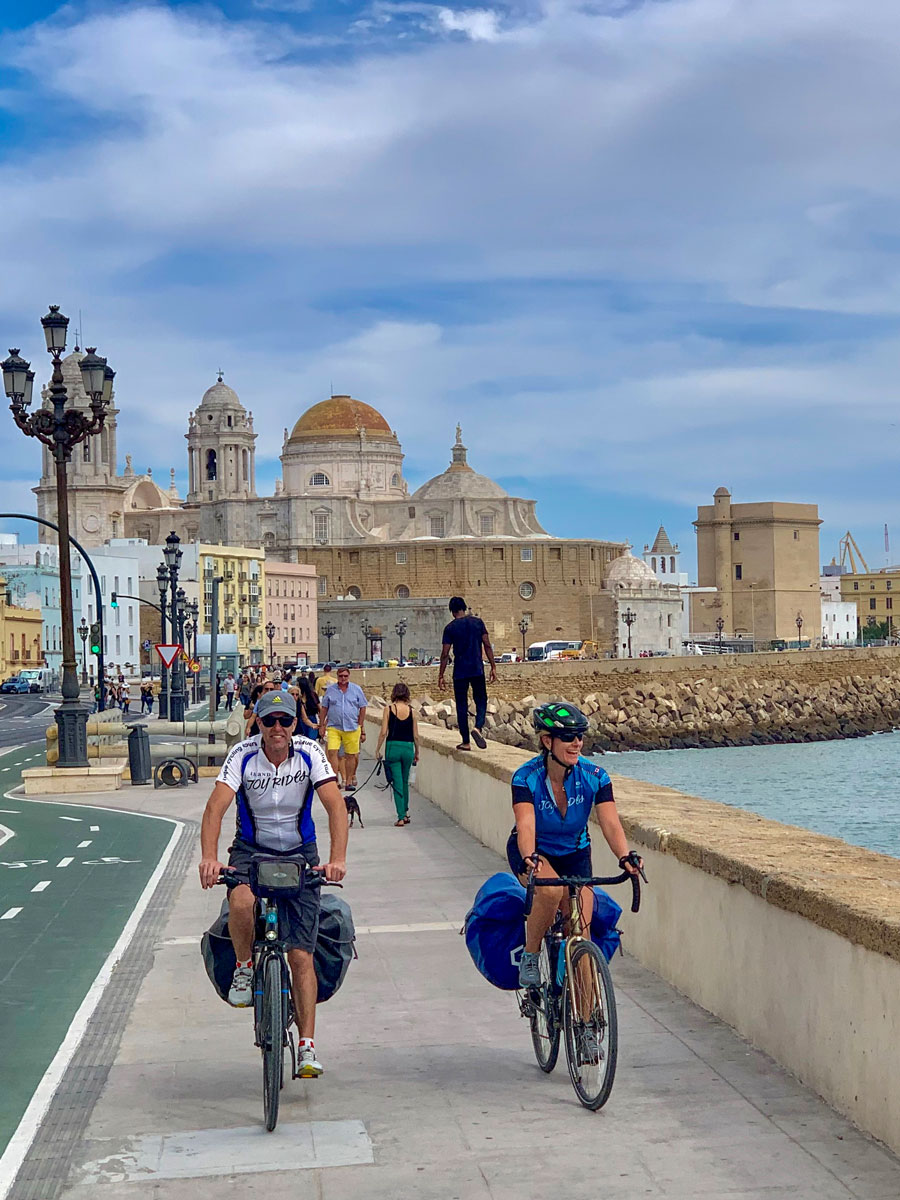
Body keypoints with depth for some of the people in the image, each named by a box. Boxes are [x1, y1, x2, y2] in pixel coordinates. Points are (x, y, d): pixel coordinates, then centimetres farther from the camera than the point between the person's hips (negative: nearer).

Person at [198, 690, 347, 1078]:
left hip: (300, 853, 1)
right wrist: (209, 858, -42)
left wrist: (337, 858, -38)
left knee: (301, 955, -6)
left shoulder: (309, 753, -12)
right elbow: (216, 807, -25)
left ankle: (307, 1046, 0)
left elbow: (335, 805, -21)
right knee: (241, 903, -35)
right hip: (252, 849, 0)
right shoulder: (243, 755, -14)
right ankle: (244, 966, -5)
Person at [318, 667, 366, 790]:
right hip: (334, 727, 0)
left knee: (351, 755, 4)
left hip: (352, 728, 0)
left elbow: (362, 708, 10)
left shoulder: (356, 689, 6)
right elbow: (324, 708, 11)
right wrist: (321, 726, 7)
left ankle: (349, 781, 14)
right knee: (332, 752, -14)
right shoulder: (331, 690, 6)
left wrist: (361, 726, 7)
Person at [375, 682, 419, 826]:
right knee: (405, 782, 20)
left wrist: (378, 749, 3)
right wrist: (417, 752, 16)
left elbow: (384, 732, -8)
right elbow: (416, 736, 3)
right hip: (408, 748, 2)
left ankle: (401, 817, -3)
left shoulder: (389, 709, -5)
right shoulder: (411, 711, 0)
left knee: (397, 783, 1)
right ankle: (405, 813, 30)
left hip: (393, 747, -2)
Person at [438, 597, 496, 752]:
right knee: (481, 701, 11)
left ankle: (465, 742, 7)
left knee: (461, 706, 6)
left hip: (460, 672, -1)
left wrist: (441, 675, 5)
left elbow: (445, 654, -2)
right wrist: (493, 667, 8)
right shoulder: (478, 622, 3)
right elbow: (487, 645, 2)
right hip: (477, 670, 1)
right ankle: (478, 727, -17)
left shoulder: (450, 628, -2)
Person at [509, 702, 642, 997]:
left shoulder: (594, 776, -18)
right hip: (535, 853, -2)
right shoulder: (526, 777, -24)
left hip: (574, 854, 3)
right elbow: (526, 826, -36)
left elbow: (610, 824, -26)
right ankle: (530, 958, -12)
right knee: (552, 890, -36)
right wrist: (529, 859, -56)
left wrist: (625, 856, -45)